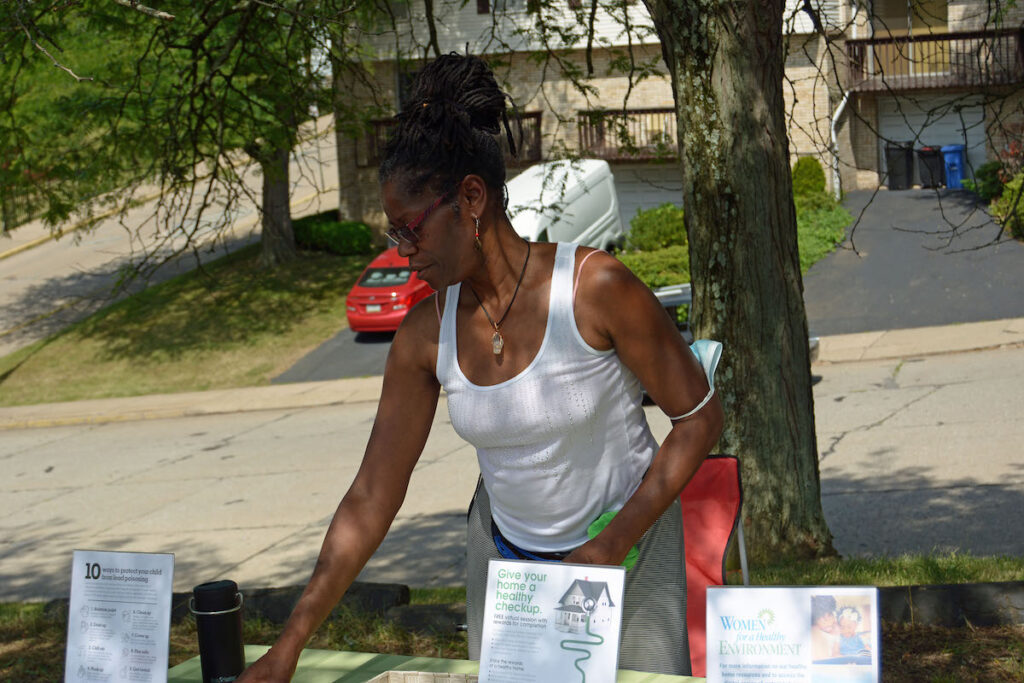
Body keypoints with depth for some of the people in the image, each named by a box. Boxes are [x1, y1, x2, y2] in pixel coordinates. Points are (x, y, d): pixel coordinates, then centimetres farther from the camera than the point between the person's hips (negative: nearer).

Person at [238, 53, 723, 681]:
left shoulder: (595, 288, -21)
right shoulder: (426, 337, -9)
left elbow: (700, 417, -13)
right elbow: (371, 498, -5)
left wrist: (612, 547, -18)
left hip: (628, 541, -3)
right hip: (505, 551, 3)